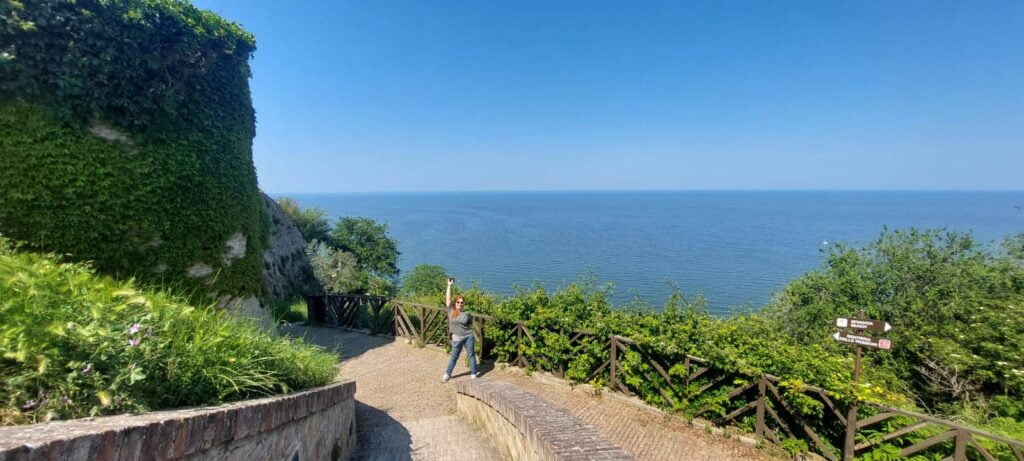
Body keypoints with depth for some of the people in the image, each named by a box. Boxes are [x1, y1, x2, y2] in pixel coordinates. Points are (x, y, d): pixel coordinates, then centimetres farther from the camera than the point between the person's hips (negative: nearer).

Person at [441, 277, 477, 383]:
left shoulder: (467, 314, -2)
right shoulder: (451, 311, -4)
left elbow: (470, 326, 8)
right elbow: (447, 298, -9)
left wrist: (473, 338, 7)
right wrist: (449, 285, -11)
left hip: (468, 336, 1)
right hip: (457, 338, 0)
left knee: (471, 355, 8)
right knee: (454, 357, 10)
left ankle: (473, 374, 20)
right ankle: (447, 374, 27)